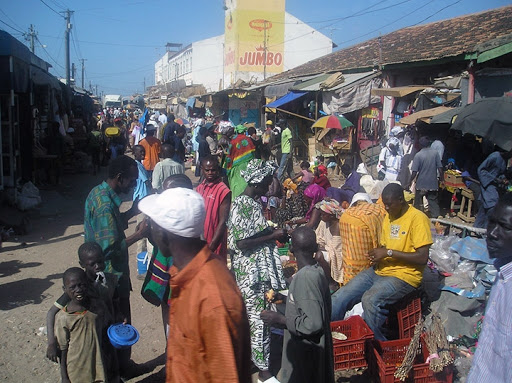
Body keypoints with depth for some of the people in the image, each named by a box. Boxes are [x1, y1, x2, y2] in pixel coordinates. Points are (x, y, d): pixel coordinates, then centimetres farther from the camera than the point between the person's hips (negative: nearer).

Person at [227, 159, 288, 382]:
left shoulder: (252, 203, 10)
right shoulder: (242, 205, -19)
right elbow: (242, 243, -24)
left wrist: (275, 233, 4)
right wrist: (273, 236, -18)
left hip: (261, 268, 9)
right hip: (251, 271, -9)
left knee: (256, 315, 18)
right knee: (259, 317, 1)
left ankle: (256, 358, 32)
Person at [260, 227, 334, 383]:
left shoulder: (305, 278, -26)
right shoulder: (317, 271, 0)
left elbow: (312, 324, -27)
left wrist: (280, 320, -19)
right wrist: (283, 299, 15)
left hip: (305, 354, -9)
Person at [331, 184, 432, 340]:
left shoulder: (417, 218, -11)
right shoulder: (388, 217, 14)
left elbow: (423, 258, -17)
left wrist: (389, 253, -16)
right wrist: (377, 254, 1)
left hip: (404, 276, -7)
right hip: (380, 270, 8)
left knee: (370, 299, -33)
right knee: (340, 297, -10)